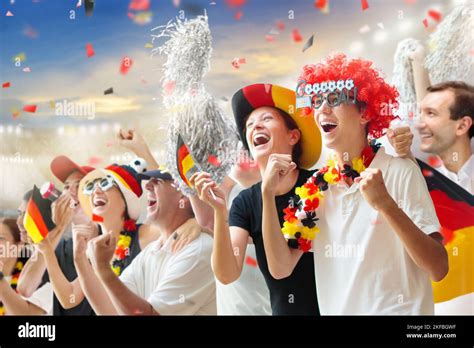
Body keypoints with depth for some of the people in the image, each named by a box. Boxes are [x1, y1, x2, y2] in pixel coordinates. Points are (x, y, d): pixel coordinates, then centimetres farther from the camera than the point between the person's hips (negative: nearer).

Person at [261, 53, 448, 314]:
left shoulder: (400, 171, -12)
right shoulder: (317, 185, 1)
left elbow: (439, 269, -17)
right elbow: (281, 268, -3)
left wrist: (387, 205, -28)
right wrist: (268, 195, -12)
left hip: (398, 309, -3)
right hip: (335, 309, 4)